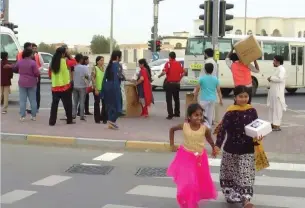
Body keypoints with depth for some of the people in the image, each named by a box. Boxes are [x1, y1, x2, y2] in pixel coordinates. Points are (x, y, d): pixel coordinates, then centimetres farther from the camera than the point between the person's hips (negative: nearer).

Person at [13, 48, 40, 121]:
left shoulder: (19, 62, -1)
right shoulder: (32, 62, -13)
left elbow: (14, 69, 15)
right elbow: (37, 73, -14)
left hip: (22, 83, 2)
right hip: (32, 83, -2)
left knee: (22, 100, 5)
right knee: (33, 100, 9)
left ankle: (22, 116, 1)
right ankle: (34, 116, 11)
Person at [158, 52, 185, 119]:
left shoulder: (168, 63, -11)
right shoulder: (179, 64, 4)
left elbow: (164, 72, -21)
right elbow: (183, 73, 5)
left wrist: (159, 76, -2)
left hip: (169, 83, -5)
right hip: (177, 83, 5)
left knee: (169, 100, -1)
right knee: (176, 99, 18)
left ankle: (170, 115, -4)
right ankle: (177, 113, 24)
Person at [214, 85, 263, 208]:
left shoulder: (252, 111, -3)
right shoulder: (230, 112, -13)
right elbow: (223, 129, -15)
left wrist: (258, 137, -16)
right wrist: (218, 145, -22)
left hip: (247, 150, 1)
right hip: (231, 149, -1)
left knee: (246, 175, 2)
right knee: (230, 173, 8)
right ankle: (231, 195, 15)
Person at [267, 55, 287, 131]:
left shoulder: (281, 69, -12)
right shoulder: (278, 69, 19)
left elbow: (280, 79, -26)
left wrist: (271, 78, -14)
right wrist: (271, 79, 6)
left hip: (278, 92, -10)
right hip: (274, 92, 10)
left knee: (277, 108, -7)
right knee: (272, 108, 14)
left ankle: (277, 125, -5)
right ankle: (273, 123, 22)